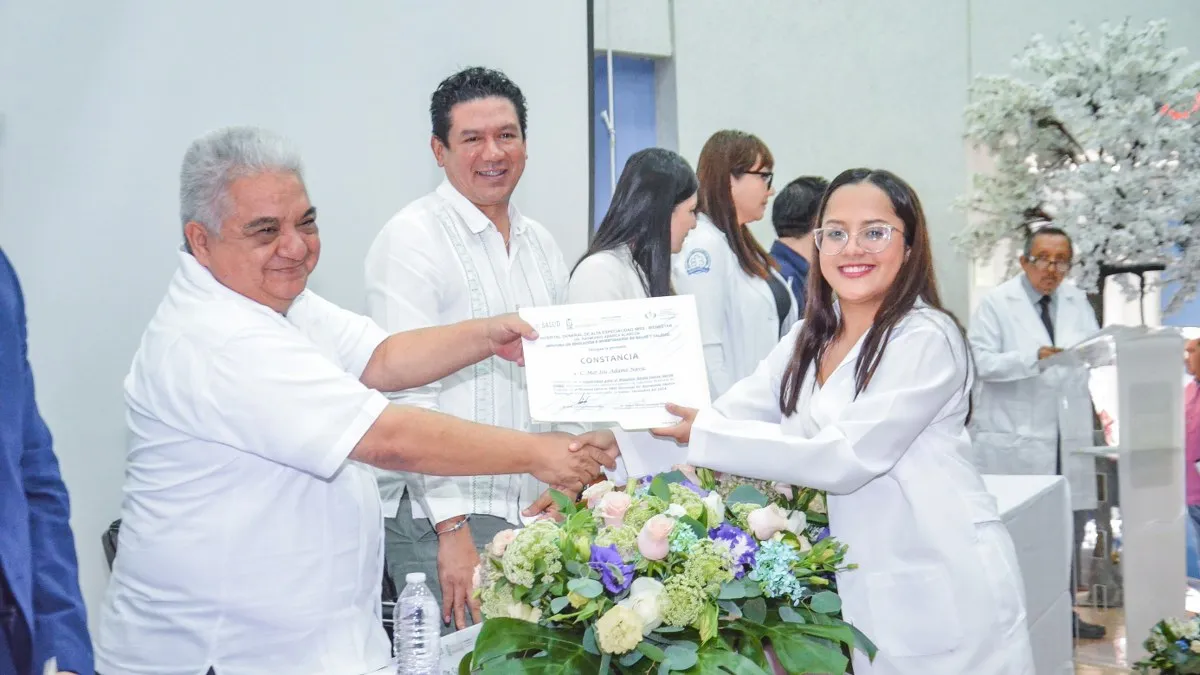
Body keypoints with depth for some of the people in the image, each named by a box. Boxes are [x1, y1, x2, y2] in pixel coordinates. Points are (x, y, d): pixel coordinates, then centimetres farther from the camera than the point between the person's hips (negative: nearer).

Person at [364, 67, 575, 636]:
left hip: (534, 508, 7)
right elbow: (407, 389, -14)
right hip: (441, 518, -7)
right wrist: (452, 528, -19)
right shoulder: (412, 239, -9)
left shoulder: (541, 244, 14)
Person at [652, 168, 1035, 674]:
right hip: (859, 588, 6)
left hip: (942, 589, -6)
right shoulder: (808, 339, 10)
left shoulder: (927, 339, -14)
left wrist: (705, 436, -19)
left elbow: (845, 458, -20)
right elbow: (732, 413, 1)